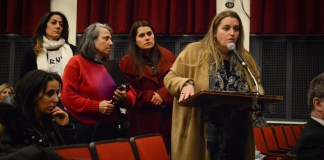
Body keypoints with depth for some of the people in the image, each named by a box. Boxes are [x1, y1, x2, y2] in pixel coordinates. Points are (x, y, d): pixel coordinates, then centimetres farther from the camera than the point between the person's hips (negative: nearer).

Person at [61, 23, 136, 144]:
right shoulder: (76, 63, -3)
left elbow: (131, 93, 15)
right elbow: (67, 97, -13)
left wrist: (125, 97, -9)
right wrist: (97, 106, -19)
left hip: (111, 129, 6)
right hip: (85, 130, -5)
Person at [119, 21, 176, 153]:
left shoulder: (167, 56, 8)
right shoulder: (126, 63, 2)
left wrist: (163, 94, -15)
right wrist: (149, 97, -14)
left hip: (167, 117, 2)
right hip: (142, 119, -2)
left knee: (167, 151, -1)